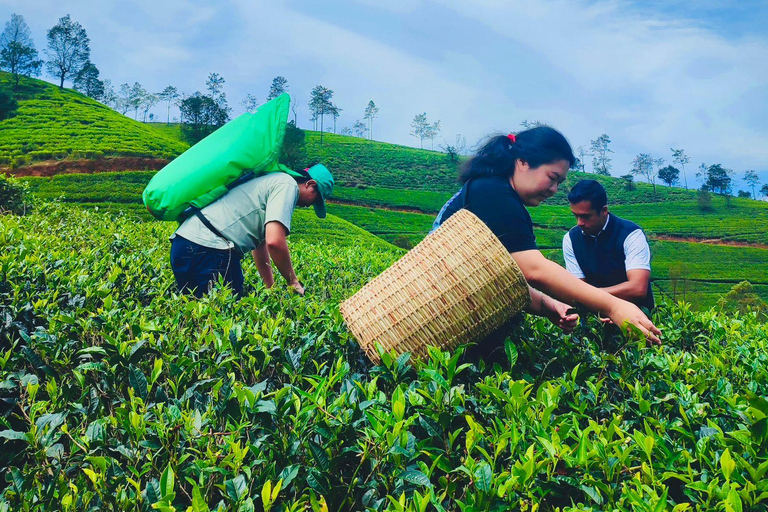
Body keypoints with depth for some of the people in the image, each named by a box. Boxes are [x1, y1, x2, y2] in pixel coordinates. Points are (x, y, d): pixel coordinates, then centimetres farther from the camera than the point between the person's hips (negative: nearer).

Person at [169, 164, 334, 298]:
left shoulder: (272, 181, 27)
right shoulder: (288, 185, -3)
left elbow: (260, 243, 33)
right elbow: (274, 241, -18)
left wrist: (271, 288, 36)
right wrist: (294, 282, -3)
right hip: (209, 249, -10)